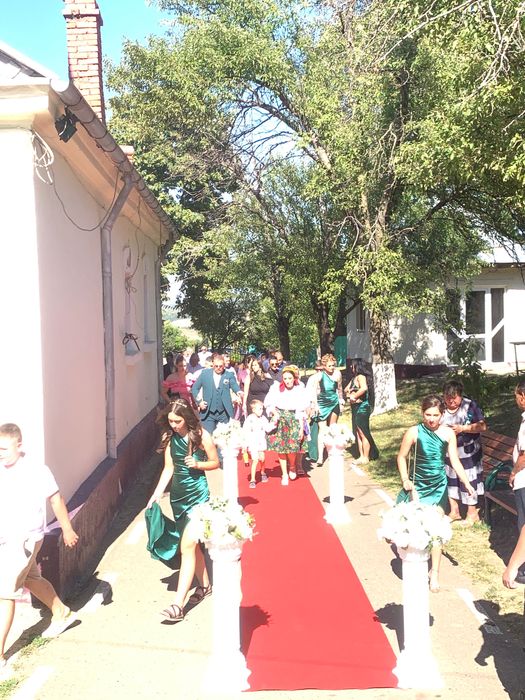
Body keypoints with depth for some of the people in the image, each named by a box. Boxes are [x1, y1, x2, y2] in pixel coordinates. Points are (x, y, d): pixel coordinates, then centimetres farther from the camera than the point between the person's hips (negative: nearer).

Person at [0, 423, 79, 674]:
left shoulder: (36, 471, -19)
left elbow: (56, 499, -8)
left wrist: (67, 530, 1)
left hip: (24, 540, -7)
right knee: (31, 578, 24)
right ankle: (62, 613, 47)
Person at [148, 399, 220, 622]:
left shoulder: (201, 436, -11)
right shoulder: (169, 437, 1)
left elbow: (215, 463, 0)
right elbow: (169, 468, 6)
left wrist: (198, 464, -19)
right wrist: (157, 493, -3)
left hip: (198, 494, -6)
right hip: (178, 494, 6)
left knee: (187, 545, -12)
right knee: (191, 544, 17)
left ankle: (178, 604, -11)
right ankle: (204, 585, 37)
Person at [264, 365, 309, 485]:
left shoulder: (300, 390, -3)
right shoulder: (276, 388, -5)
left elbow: (301, 412, -2)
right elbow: (269, 403, 3)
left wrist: (301, 428, -5)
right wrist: (274, 413, -14)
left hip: (294, 420, -1)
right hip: (280, 421, 1)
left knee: (292, 447, -13)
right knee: (280, 448, 0)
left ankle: (292, 467, 19)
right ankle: (284, 475, 16)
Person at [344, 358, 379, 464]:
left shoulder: (361, 376, -14)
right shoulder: (354, 378, 14)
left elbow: (364, 388, -33)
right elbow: (346, 390, 19)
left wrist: (354, 396, -21)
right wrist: (347, 391, -4)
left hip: (362, 407, -10)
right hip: (356, 408, 10)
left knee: (363, 434, -3)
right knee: (358, 434, 14)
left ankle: (366, 458, 4)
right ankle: (361, 456, 21)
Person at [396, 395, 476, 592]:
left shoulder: (448, 433, -7)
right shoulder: (414, 432, -14)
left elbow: (455, 461, -2)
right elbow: (401, 457, -3)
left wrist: (466, 483, -12)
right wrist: (405, 480, -11)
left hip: (439, 487, 1)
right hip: (418, 485, -1)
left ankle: (435, 573, 14)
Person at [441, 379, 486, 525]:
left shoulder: (470, 405, -14)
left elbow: (482, 426, -15)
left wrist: (462, 428, -24)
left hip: (468, 454, -4)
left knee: (468, 482, 5)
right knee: (450, 480, 14)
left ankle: (472, 513, 23)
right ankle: (454, 511, 31)